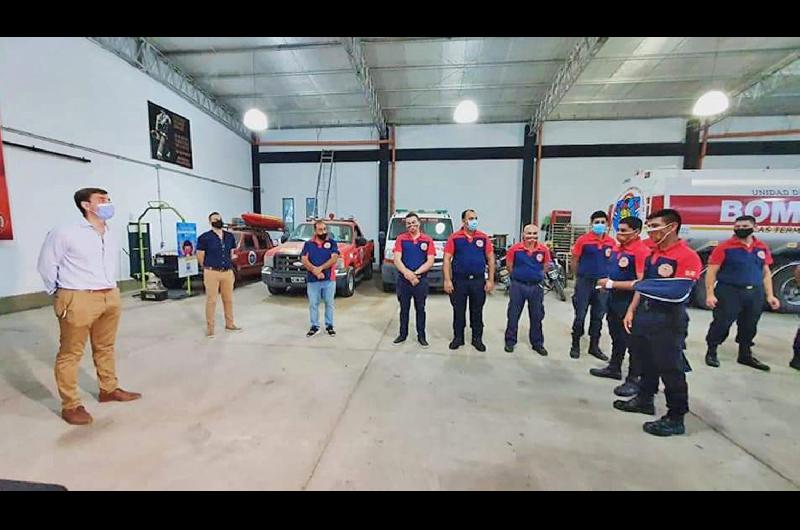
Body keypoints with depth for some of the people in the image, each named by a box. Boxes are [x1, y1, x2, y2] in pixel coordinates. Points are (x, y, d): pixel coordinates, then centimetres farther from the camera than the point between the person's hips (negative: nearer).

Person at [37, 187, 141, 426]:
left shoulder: (111, 236, 9)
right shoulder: (64, 233, -9)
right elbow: (46, 266, -1)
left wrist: (109, 289, 18)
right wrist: (62, 294, 5)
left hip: (111, 297, 6)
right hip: (78, 300, -6)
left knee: (105, 348, 17)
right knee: (70, 354, 5)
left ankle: (109, 389, 31)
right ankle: (70, 405, 17)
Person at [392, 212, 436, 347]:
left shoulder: (428, 240, 1)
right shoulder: (401, 238, 2)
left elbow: (430, 262, -6)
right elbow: (397, 259, -7)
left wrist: (416, 273, -16)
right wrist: (406, 272, -23)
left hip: (421, 280, 0)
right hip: (403, 279, 1)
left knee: (420, 309, 10)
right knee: (404, 309, 12)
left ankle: (421, 336, 22)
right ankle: (403, 334, 26)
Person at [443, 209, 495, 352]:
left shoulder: (483, 237, 3)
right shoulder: (454, 237, -3)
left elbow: (490, 259, 5)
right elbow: (447, 259, -4)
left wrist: (490, 280, 1)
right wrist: (447, 280, -10)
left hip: (479, 281, 2)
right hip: (459, 280, -1)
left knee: (477, 311, 12)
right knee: (458, 311, 9)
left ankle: (477, 339, 27)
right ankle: (458, 337, 25)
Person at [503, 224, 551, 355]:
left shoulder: (544, 250, -5)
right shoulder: (515, 249, -10)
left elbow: (546, 266, 10)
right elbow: (509, 265, 3)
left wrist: (537, 276, 9)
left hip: (536, 287, 2)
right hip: (518, 286, -2)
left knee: (537, 316, 12)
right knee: (513, 315, 7)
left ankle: (537, 343, 28)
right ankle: (510, 341, 23)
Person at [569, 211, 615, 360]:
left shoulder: (611, 242, 3)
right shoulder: (583, 240, -8)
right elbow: (574, 260, -2)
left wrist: (607, 278, 7)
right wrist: (580, 276, 5)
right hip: (585, 282, -4)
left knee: (598, 316, 12)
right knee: (580, 316, 3)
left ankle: (594, 346, 26)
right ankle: (575, 345, 17)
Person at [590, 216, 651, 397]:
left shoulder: (642, 251, -20)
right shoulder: (616, 247, 7)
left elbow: (641, 282, -26)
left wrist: (612, 284, -22)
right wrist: (607, 283, 7)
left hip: (629, 302, -9)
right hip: (613, 299, 9)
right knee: (616, 337, 21)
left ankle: (634, 380, 16)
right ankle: (614, 368, 37)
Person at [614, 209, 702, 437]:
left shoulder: (688, 256, -16)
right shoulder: (652, 254, 10)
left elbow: (679, 293, -24)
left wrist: (639, 286, -16)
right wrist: (631, 311, 10)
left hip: (669, 320, -8)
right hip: (644, 314, 8)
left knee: (670, 368, 3)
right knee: (646, 361, 18)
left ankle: (676, 418, 17)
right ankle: (645, 400, 34)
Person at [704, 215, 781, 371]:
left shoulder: (762, 248, 9)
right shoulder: (724, 247, -8)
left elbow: (766, 273, 16)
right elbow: (711, 272, -10)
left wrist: (769, 295, 11)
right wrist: (710, 294, -16)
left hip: (755, 294, 6)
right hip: (729, 292, -6)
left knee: (749, 326, 15)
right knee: (721, 324, -2)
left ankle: (745, 355, 31)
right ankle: (711, 352, 13)